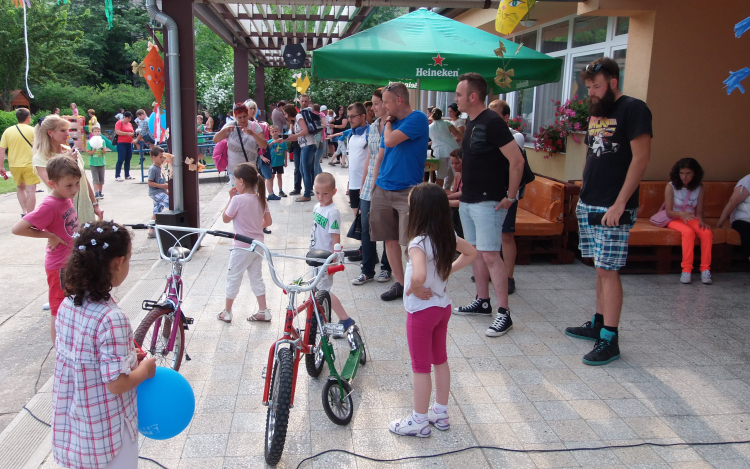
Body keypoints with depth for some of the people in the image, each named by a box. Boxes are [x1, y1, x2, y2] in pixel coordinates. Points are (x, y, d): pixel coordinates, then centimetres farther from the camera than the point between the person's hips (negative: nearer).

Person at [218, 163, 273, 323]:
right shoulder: (260, 198, 0)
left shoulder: (237, 199, -20)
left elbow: (225, 218, -7)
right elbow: (268, 221, 6)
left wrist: (231, 198, -4)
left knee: (233, 278, 9)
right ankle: (263, 311, 19)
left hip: (242, 247, -6)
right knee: (257, 278, 17)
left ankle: (227, 312, 21)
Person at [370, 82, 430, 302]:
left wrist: (388, 123, 0)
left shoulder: (417, 118, -10)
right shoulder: (391, 123, 14)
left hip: (407, 191, -7)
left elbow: (390, 141, -20)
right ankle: (399, 283, 19)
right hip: (383, 190, 7)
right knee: (390, 239, 9)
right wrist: (374, 183, 13)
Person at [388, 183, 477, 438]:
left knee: (420, 366, 5)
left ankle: (419, 421, 18)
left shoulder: (419, 243, -27)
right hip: (443, 306, 8)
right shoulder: (448, 236, -3)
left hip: (422, 310, -8)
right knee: (440, 360, 19)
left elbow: (418, 275, -44)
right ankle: (440, 413, 32)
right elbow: (470, 253, 13)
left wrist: (415, 290, -23)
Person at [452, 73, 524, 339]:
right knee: (477, 252, 14)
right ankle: (482, 302, 25)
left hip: (488, 202, -10)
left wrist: (510, 197, -17)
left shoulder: (491, 123, -16)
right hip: (468, 200, 10)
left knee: (490, 255, -10)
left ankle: (504, 313, -5)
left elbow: (517, 160, -21)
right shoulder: (471, 122, 12)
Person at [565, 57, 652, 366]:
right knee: (601, 268, 14)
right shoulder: (595, 112, 15)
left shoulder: (633, 109, -9)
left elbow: (641, 158, -15)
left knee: (608, 270, -7)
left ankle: (609, 340, -2)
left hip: (614, 209, -8)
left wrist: (619, 204, -19)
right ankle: (599, 323, 24)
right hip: (589, 206, 8)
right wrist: (585, 195, 13)